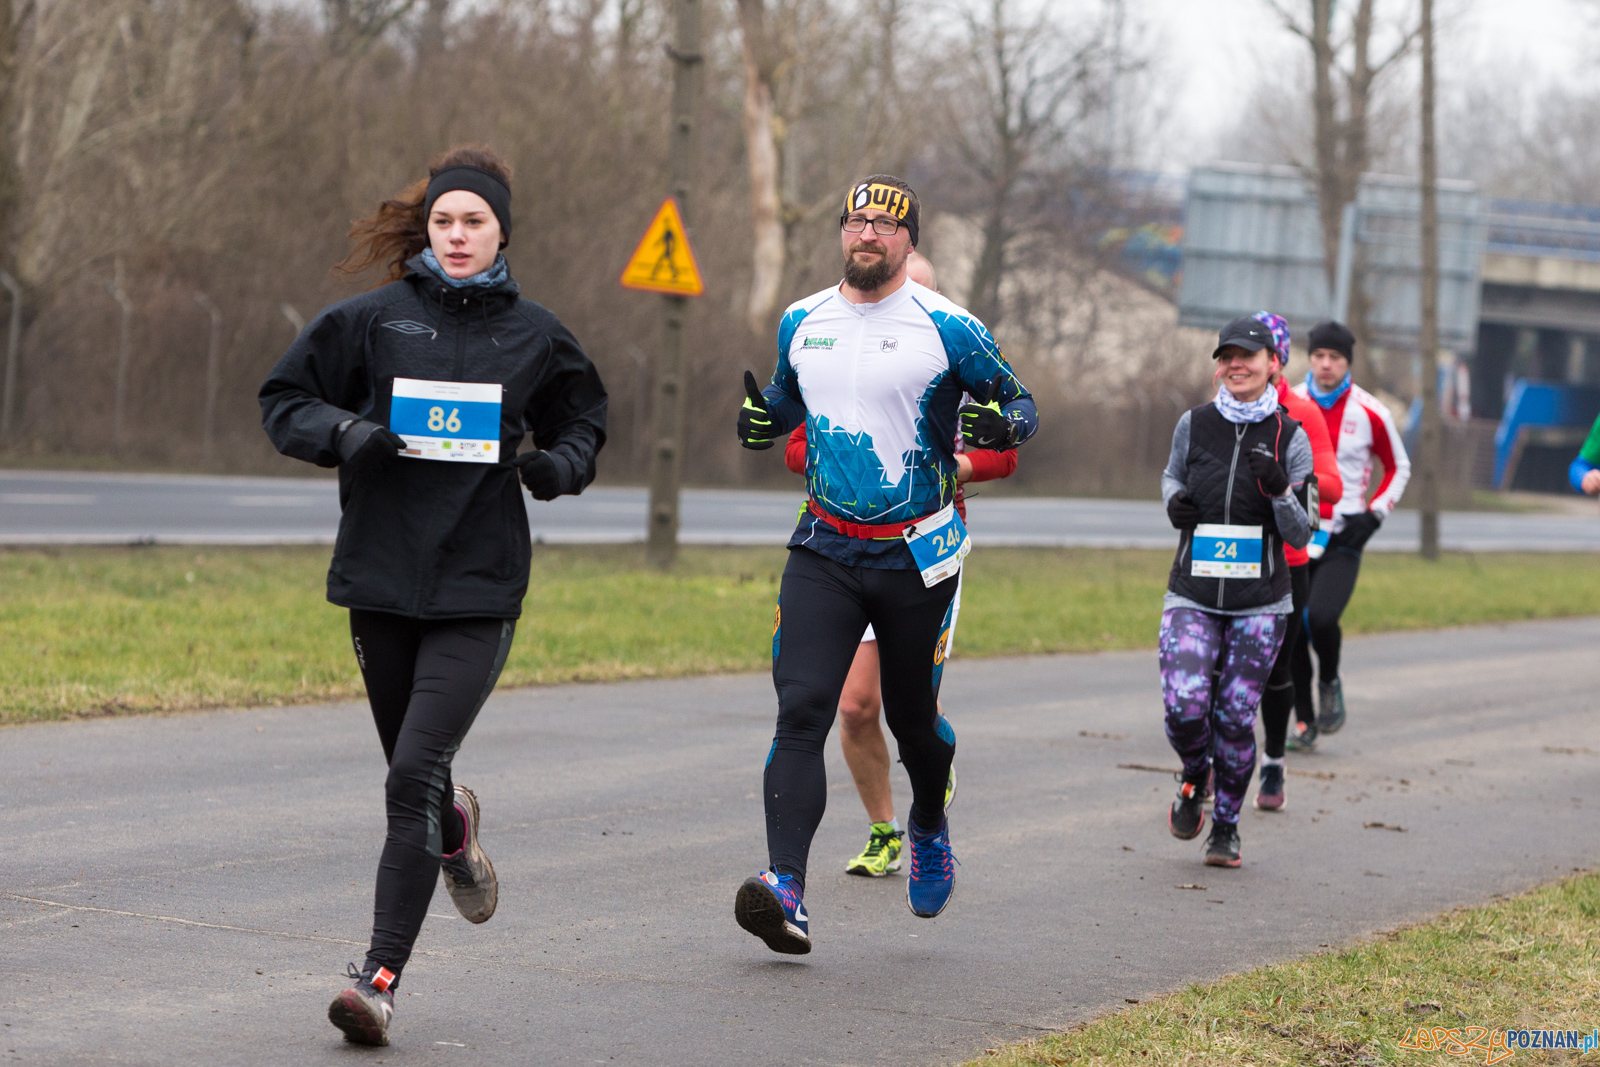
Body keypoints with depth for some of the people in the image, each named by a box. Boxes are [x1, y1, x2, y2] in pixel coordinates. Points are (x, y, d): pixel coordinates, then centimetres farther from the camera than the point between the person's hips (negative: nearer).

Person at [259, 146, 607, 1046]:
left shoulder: (533, 334, 5)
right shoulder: (375, 319, 2)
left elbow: (584, 419, 20)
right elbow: (285, 401, 7)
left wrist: (563, 464, -2)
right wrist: (344, 433, -13)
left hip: (480, 587, -2)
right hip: (381, 577, 2)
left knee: (415, 776, -14)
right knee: (413, 773, 14)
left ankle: (382, 976, -12)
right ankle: (456, 832, 52)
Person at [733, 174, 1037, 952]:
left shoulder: (947, 328, -6)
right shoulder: (801, 323, 6)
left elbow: (1020, 403, 3)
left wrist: (1000, 425, -21)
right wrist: (761, 421, 1)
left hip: (917, 557, -2)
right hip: (824, 552, 2)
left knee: (911, 717, 10)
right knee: (801, 710, -14)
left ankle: (928, 827, 45)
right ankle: (786, 893, -23)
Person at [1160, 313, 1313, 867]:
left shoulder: (1291, 438, -2)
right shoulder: (1194, 424, 1)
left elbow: (1301, 535, -1)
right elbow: (1173, 473, 22)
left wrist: (1280, 491, -21)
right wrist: (1175, 500, -1)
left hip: (1260, 602, -1)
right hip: (1192, 594, 1)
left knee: (1235, 718, -2)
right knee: (1184, 707, -15)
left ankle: (1226, 827, 20)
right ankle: (1194, 780, 18)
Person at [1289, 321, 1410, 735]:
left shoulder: (1370, 413, -3)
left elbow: (1399, 468, 11)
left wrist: (1375, 515, -1)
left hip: (1344, 535, -2)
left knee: (1321, 618, -22)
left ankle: (1330, 682, 8)